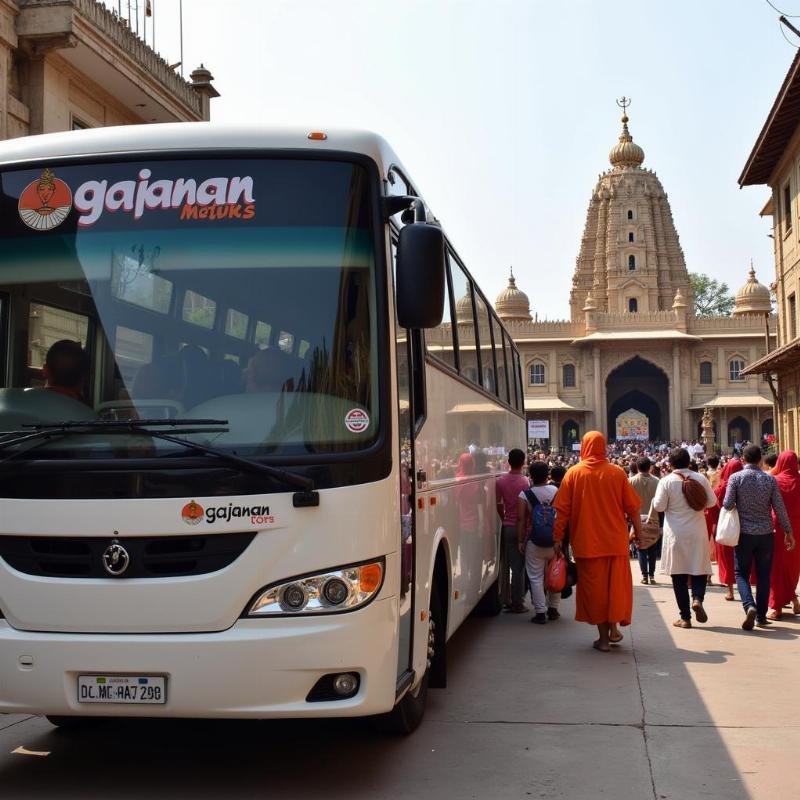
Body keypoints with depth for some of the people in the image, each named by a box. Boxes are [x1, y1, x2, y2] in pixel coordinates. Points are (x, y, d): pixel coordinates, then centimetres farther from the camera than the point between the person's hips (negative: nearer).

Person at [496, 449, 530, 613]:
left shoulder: (501, 481, 0)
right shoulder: (525, 482, -12)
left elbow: (499, 505, 4)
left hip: (507, 526, 4)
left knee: (507, 564, 13)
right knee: (519, 566, 1)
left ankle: (507, 600, 18)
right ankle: (516, 603, 4)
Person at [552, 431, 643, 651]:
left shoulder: (573, 473, -4)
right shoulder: (617, 473, -3)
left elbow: (562, 510, -4)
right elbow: (632, 507, -1)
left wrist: (558, 538, 3)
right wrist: (638, 532, 11)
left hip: (587, 542, 0)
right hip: (616, 541, 0)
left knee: (594, 586, 7)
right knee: (616, 584, 14)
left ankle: (604, 637, 9)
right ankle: (614, 626, 15)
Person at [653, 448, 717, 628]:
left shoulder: (666, 481, -9)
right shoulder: (700, 478, -2)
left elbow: (659, 506, -10)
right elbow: (712, 501, 4)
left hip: (675, 534, -1)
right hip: (697, 533, 1)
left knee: (679, 575, 5)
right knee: (700, 570, 13)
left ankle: (685, 617, 6)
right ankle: (697, 598, -16)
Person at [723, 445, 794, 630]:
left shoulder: (736, 478, -7)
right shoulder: (770, 479, -1)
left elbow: (727, 505, -11)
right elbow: (780, 508, -2)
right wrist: (788, 531, 6)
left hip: (744, 533, -2)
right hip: (766, 533, 2)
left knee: (741, 573, 8)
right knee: (763, 575, 10)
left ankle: (749, 606, -16)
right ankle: (761, 617, 14)